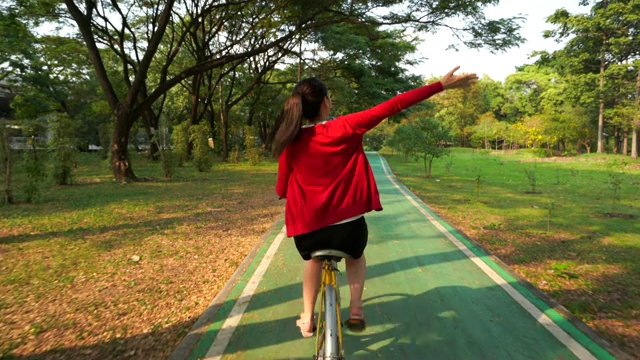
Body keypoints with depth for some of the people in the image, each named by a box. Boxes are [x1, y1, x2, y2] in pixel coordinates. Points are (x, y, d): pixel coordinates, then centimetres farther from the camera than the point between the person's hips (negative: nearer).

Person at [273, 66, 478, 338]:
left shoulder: (290, 142, -2)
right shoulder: (345, 128, -9)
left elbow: (281, 190, 7)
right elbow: (392, 107, -9)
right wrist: (441, 85, -3)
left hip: (307, 230, 2)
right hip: (349, 225, -1)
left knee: (314, 259, 37)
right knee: (356, 255, 35)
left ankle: (307, 318, 34)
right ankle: (356, 309, 21)